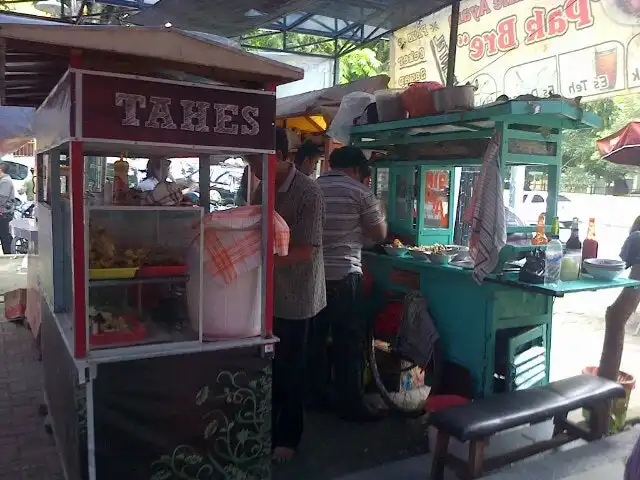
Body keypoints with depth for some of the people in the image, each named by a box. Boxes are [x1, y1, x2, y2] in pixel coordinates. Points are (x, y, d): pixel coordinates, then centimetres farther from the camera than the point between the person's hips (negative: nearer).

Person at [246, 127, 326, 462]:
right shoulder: (262, 190, 5)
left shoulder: (308, 193, -17)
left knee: (289, 369, 9)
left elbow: (306, 251, -22)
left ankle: (288, 437, 28)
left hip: (294, 297, -6)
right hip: (266, 293, 6)